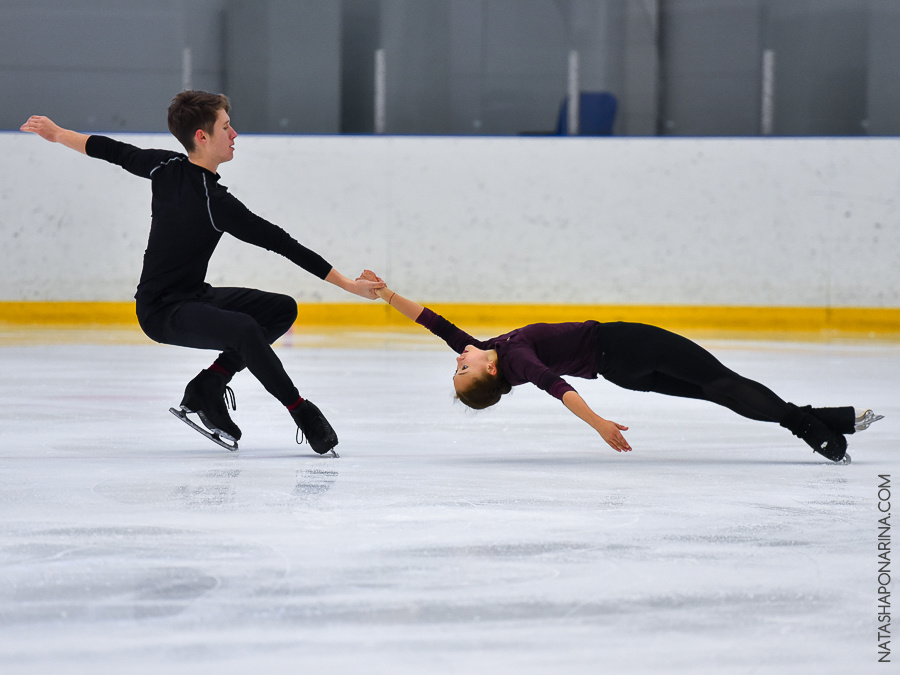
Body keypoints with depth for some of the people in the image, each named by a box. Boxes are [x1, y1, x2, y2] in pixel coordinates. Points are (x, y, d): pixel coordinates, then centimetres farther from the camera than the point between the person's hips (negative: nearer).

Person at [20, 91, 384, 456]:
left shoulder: (167, 167, -2)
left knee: (282, 308, 5)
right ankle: (301, 412, -27)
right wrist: (346, 283, -21)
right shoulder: (215, 202, -25)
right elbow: (281, 243, -24)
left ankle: (207, 387, 7)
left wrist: (56, 133, 31)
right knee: (244, 329, -35)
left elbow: (112, 151, 13)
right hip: (161, 313, -9)